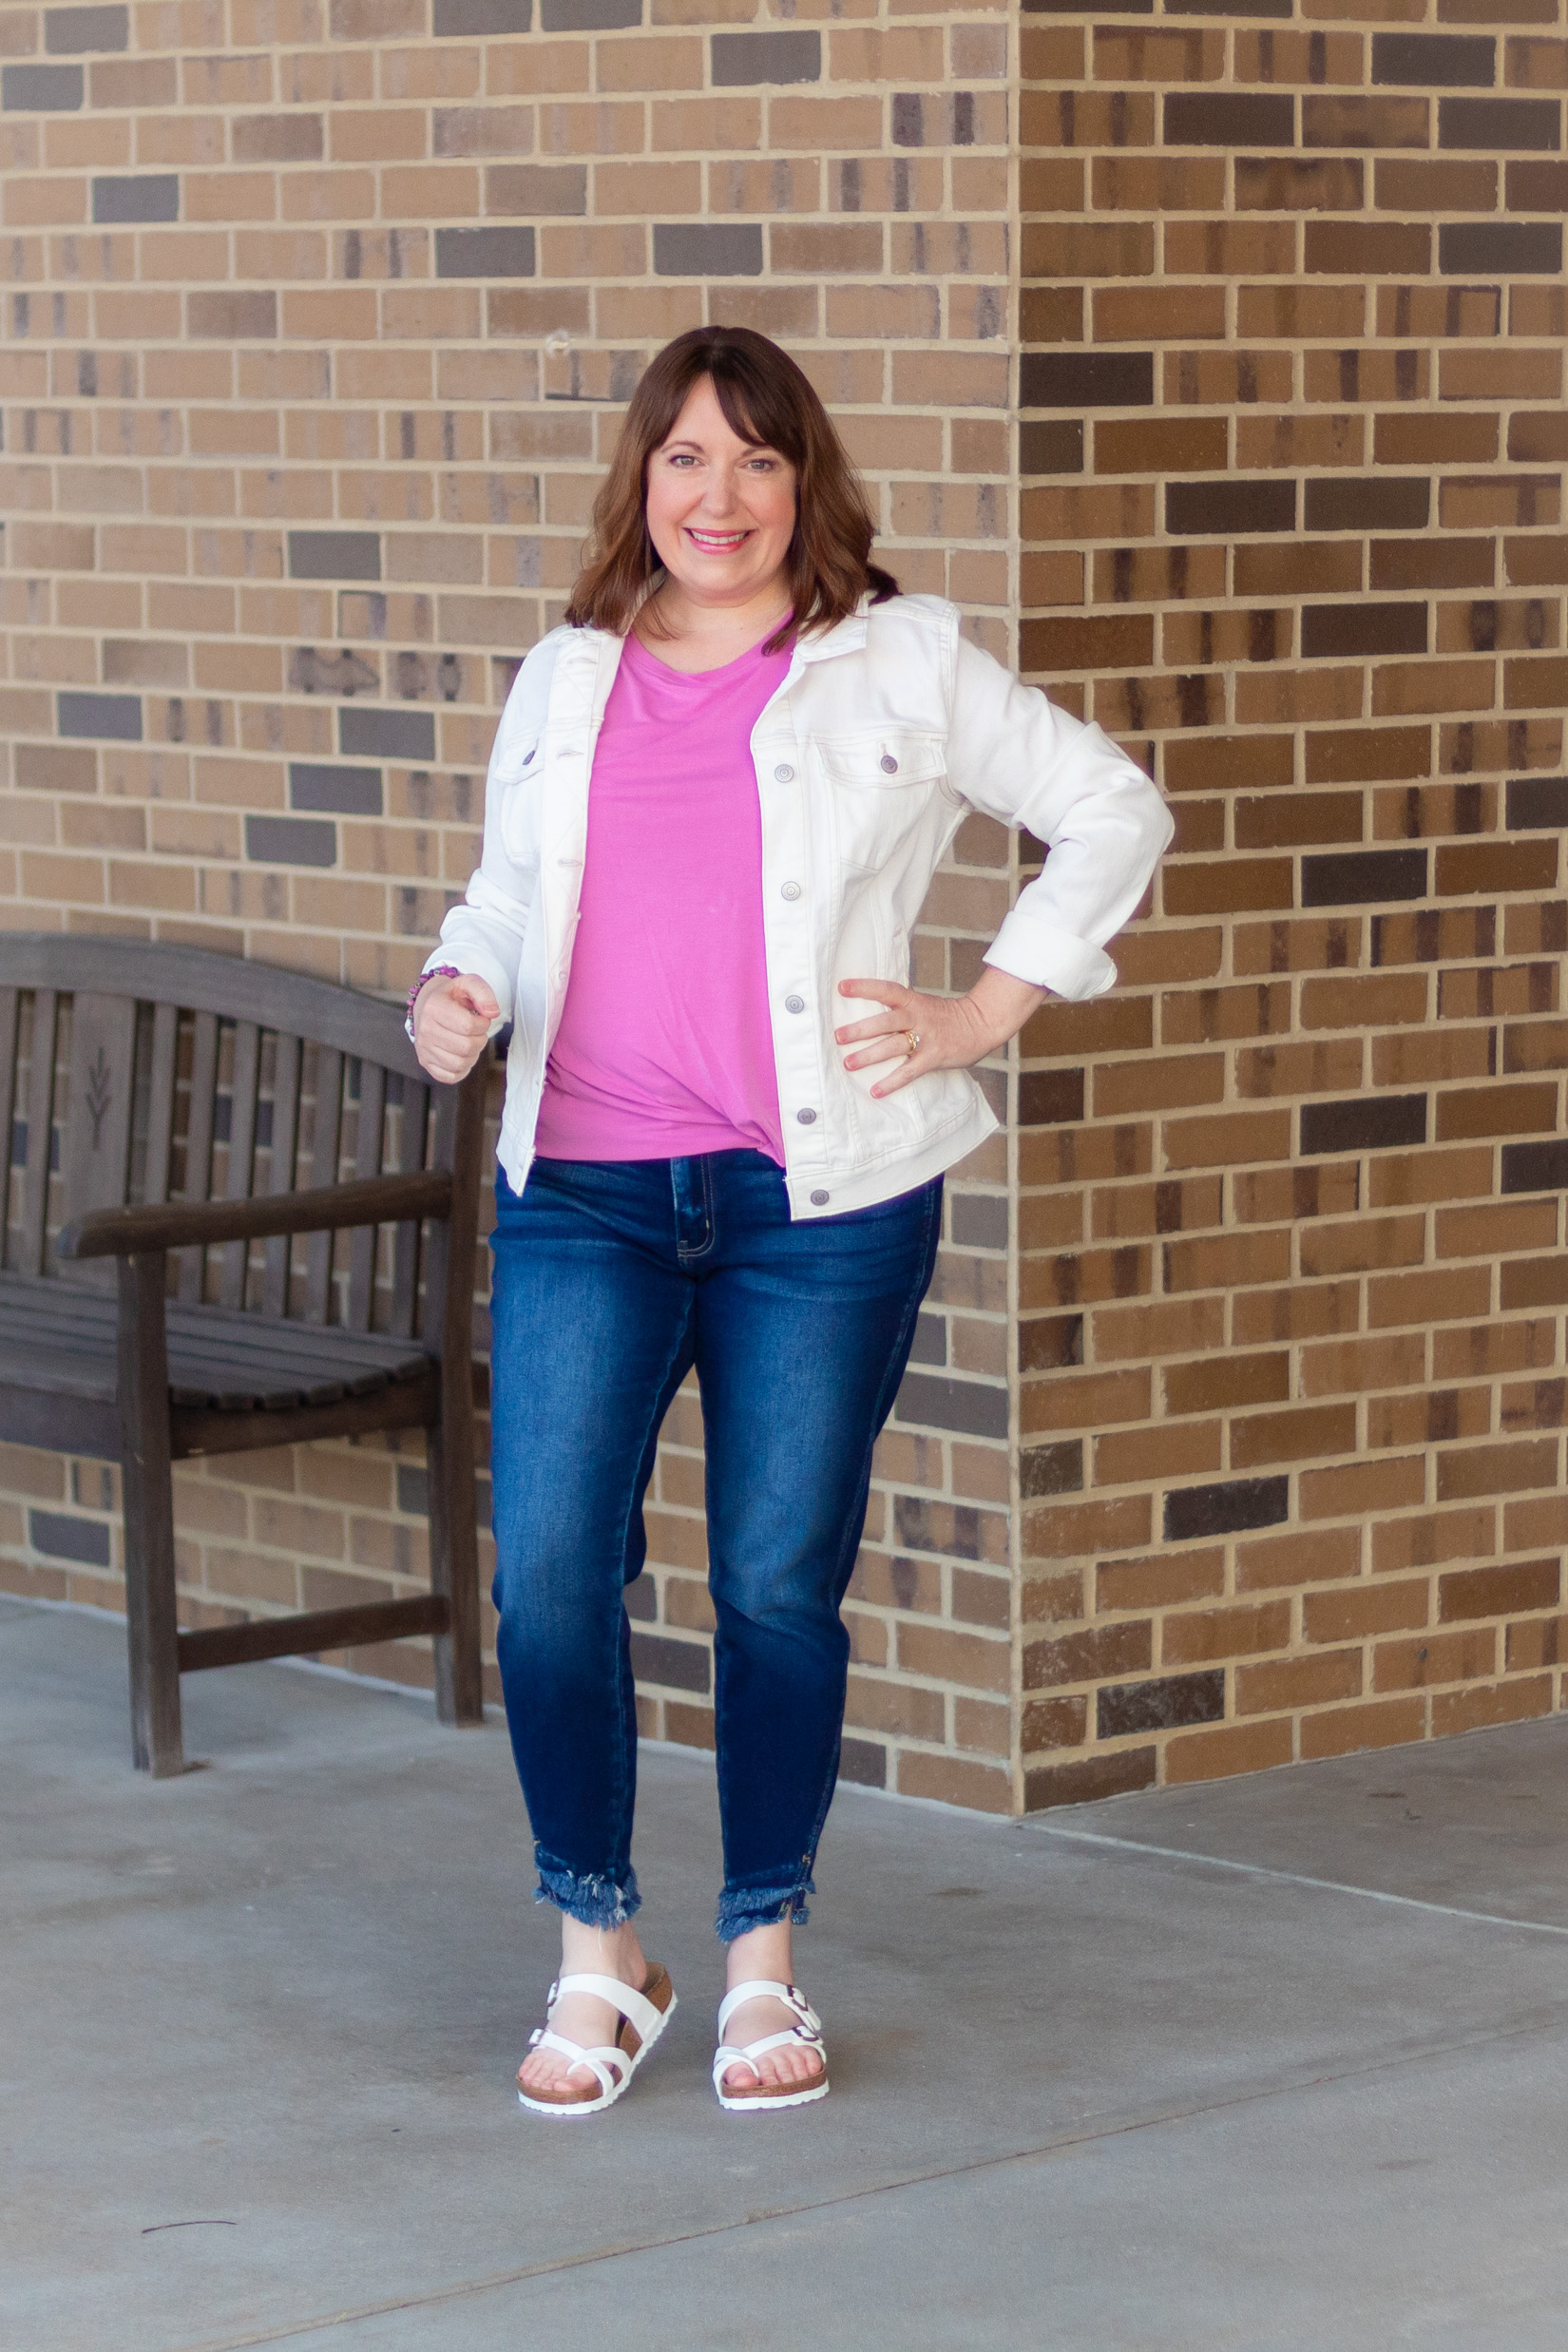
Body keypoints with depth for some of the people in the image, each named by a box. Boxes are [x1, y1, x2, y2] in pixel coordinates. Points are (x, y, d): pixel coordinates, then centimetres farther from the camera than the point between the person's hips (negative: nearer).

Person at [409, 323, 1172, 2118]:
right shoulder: (564, 684, 13)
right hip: (583, 1193, 2)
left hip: (822, 1195, -2)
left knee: (779, 1584, 2)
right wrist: (456, 993, -1)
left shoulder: (902, 664, 4)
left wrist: (981, 1017, 2)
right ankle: (598, 1957, 8)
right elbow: (507, 894, 22)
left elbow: (1113, 815, 8)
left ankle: (764, 1963, 19)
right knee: (546, 1571, -9)